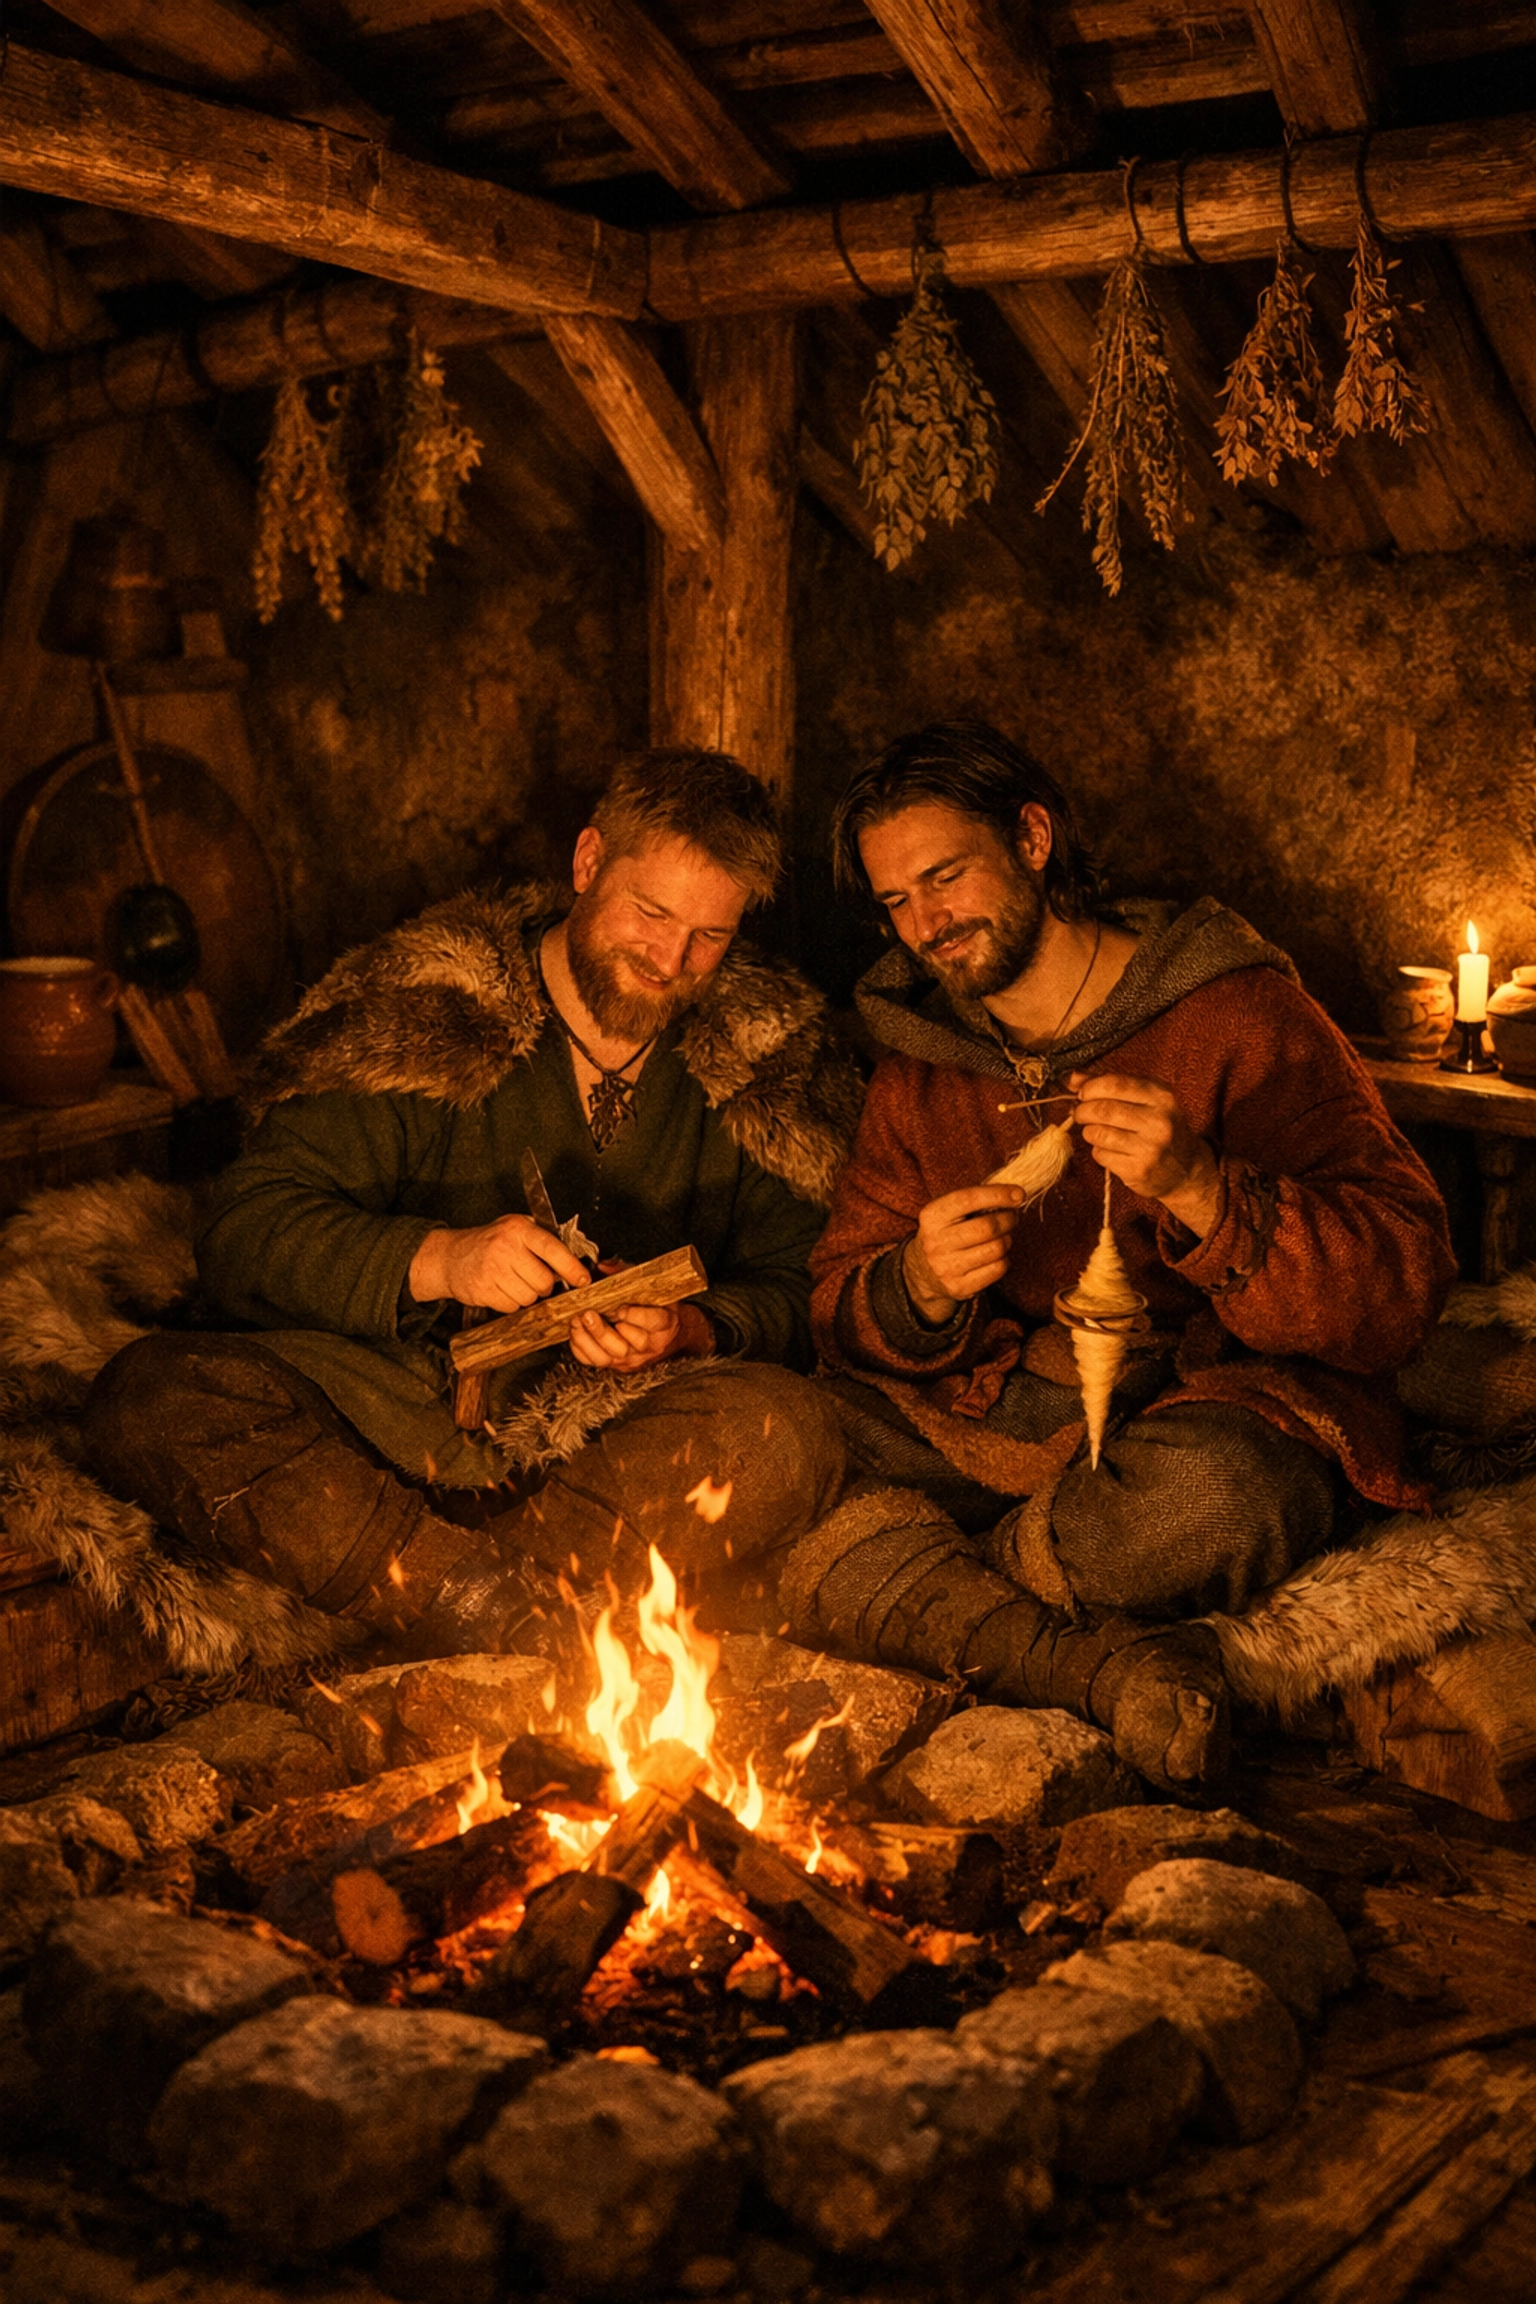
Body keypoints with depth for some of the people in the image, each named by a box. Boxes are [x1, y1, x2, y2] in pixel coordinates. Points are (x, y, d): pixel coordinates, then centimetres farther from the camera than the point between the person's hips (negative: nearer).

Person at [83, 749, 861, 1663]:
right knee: (150, 1394, -26)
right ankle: (509, 1619, -31)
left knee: (788, 1432, -32)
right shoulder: (422, 1013, -1)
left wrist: (686, 1333, -16)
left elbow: (787, 1295, 7)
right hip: (388, 1399, 0)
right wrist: (435, 1261, -24)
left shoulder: (768, 1059, 7)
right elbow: (245, 1235, -6)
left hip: (613, 1442, 1)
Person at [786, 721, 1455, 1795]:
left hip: (1216, 1409, -4)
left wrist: (1200, 1190, -28)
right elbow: (841, 1308, 6)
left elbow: (1405, 1284, -11)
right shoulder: (918, 1067, 13)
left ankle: (925, 1581, -11)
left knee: (1199, 1500, -39)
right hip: (998, 1417, 4)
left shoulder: (1237, 1016, -4)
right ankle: (1113, 1667, -31)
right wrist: (922, 1288, -19)